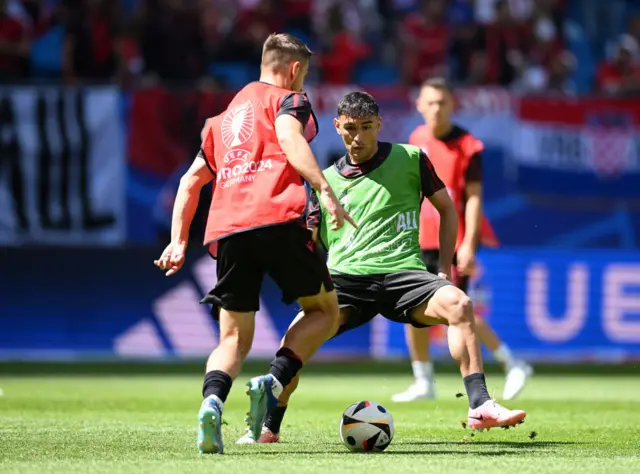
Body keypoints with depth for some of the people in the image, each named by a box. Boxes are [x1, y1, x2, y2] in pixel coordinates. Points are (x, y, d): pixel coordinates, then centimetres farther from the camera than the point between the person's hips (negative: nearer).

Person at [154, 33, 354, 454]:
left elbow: (191, 181, 30)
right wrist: (324, 190, -19)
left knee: (235, 337, 9)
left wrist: (179, 241, 31)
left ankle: (212, 403, -23)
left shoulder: (222, 118, 32)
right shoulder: (288, 99, 13)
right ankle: (272, 384, -12)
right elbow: (290, 139, -9)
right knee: (325, 310, 12)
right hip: (278, 217, -5)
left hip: (227, 228, 5)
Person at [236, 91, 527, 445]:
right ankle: (268, 427, -9)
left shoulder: (410, 159, 9)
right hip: (346, 276, 1)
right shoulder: (327, 180, 14)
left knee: (457, 304, -30)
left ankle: (480, 407, -29)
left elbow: (447, 209, 18)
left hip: (402, 271, -1)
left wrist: (444, 270, 10)